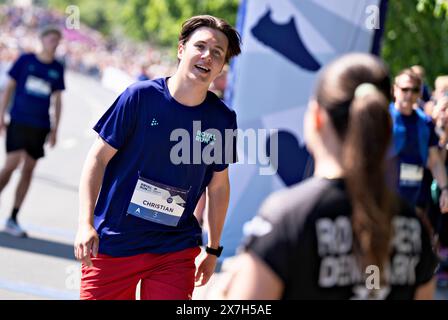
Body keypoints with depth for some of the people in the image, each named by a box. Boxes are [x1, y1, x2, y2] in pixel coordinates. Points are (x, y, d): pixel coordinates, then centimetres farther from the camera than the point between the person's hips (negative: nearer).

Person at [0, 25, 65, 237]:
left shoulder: (57, 68, 8)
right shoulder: (25, 60, 1)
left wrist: (55, 129, 9)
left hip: (40, 127, 3)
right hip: (18, 122, -3)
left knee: (28, 170, 3)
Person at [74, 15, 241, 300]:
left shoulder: (222, 119, -2)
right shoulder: (140, 96, -10)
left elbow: (218, 186, 11)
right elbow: (98, 158, -6)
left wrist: (213, 250, 15)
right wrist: (86, 225, -15)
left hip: (176, 248, 2)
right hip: (111, 242, -2)